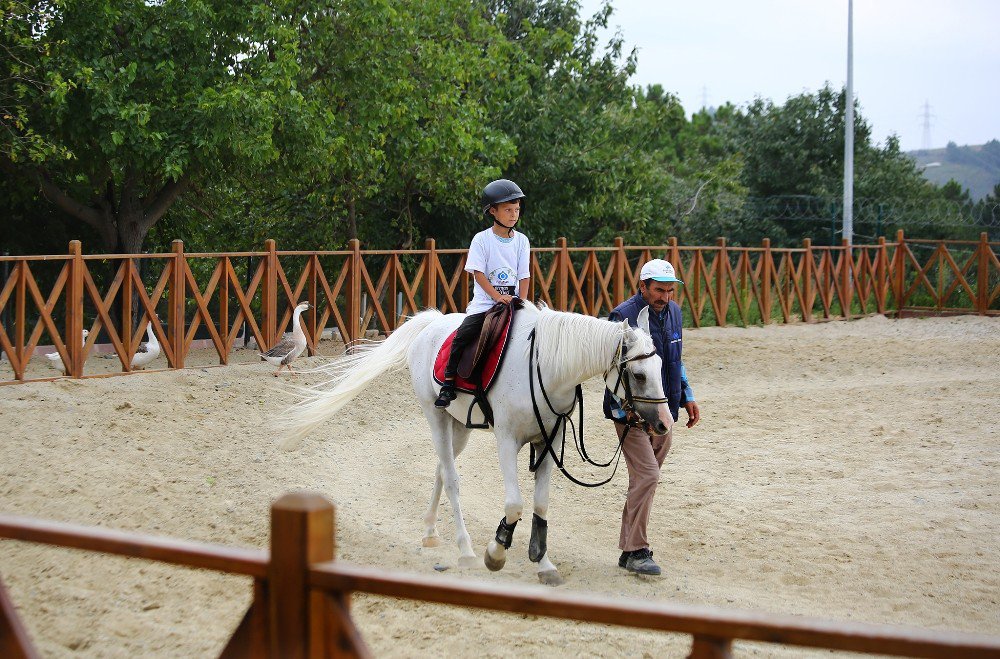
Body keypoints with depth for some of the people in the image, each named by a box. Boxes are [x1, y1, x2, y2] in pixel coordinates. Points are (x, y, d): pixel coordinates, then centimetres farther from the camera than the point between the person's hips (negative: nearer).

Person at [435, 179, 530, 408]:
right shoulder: (482, 239, -3)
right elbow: (478, 273, -9)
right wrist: (498, 297, -18)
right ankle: (448, 382, -13)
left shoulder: (521, 241, 6)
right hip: (484, 302, -3)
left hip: (512, 302, 3)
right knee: (462, 335, -21)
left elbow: (524, 277, 6)